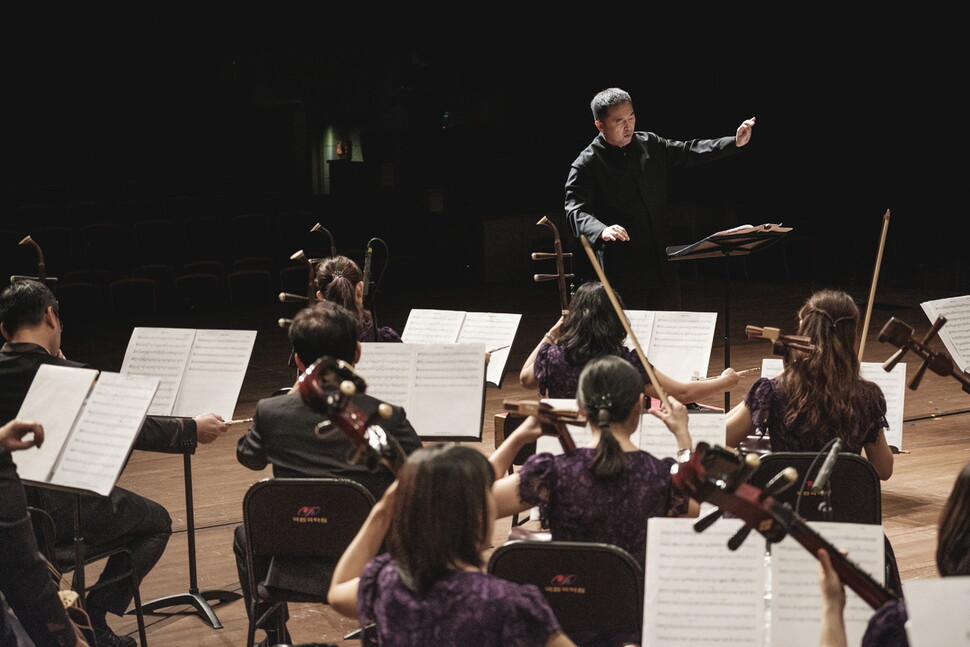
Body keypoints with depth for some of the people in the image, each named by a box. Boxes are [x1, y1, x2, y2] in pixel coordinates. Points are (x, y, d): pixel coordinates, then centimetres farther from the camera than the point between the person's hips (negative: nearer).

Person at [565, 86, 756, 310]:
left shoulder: (649, 144, 9)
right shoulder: (586, 165, -10)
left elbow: (689, 152, 16)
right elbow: (575, 211, -19)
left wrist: (735, 142, 6)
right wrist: (602, 230, -40)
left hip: (663, 264, 6)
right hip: (623, 271, -6)